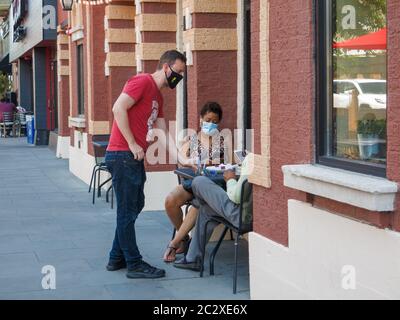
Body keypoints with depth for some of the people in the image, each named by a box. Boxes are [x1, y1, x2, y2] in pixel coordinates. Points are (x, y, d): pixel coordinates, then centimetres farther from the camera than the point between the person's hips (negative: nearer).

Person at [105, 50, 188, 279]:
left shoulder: (158, 96, 20)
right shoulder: (143, 82, -9)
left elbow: (163, 134, 20)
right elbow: (118, 109, -21)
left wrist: (181, 157, 13)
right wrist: (132, 144, -20)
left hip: (135, 158, 10)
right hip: (123, 156, -10)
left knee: (135, 207, 17)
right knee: (128, 211, -3)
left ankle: (117, 258, 27)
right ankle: (135, 264, 5)